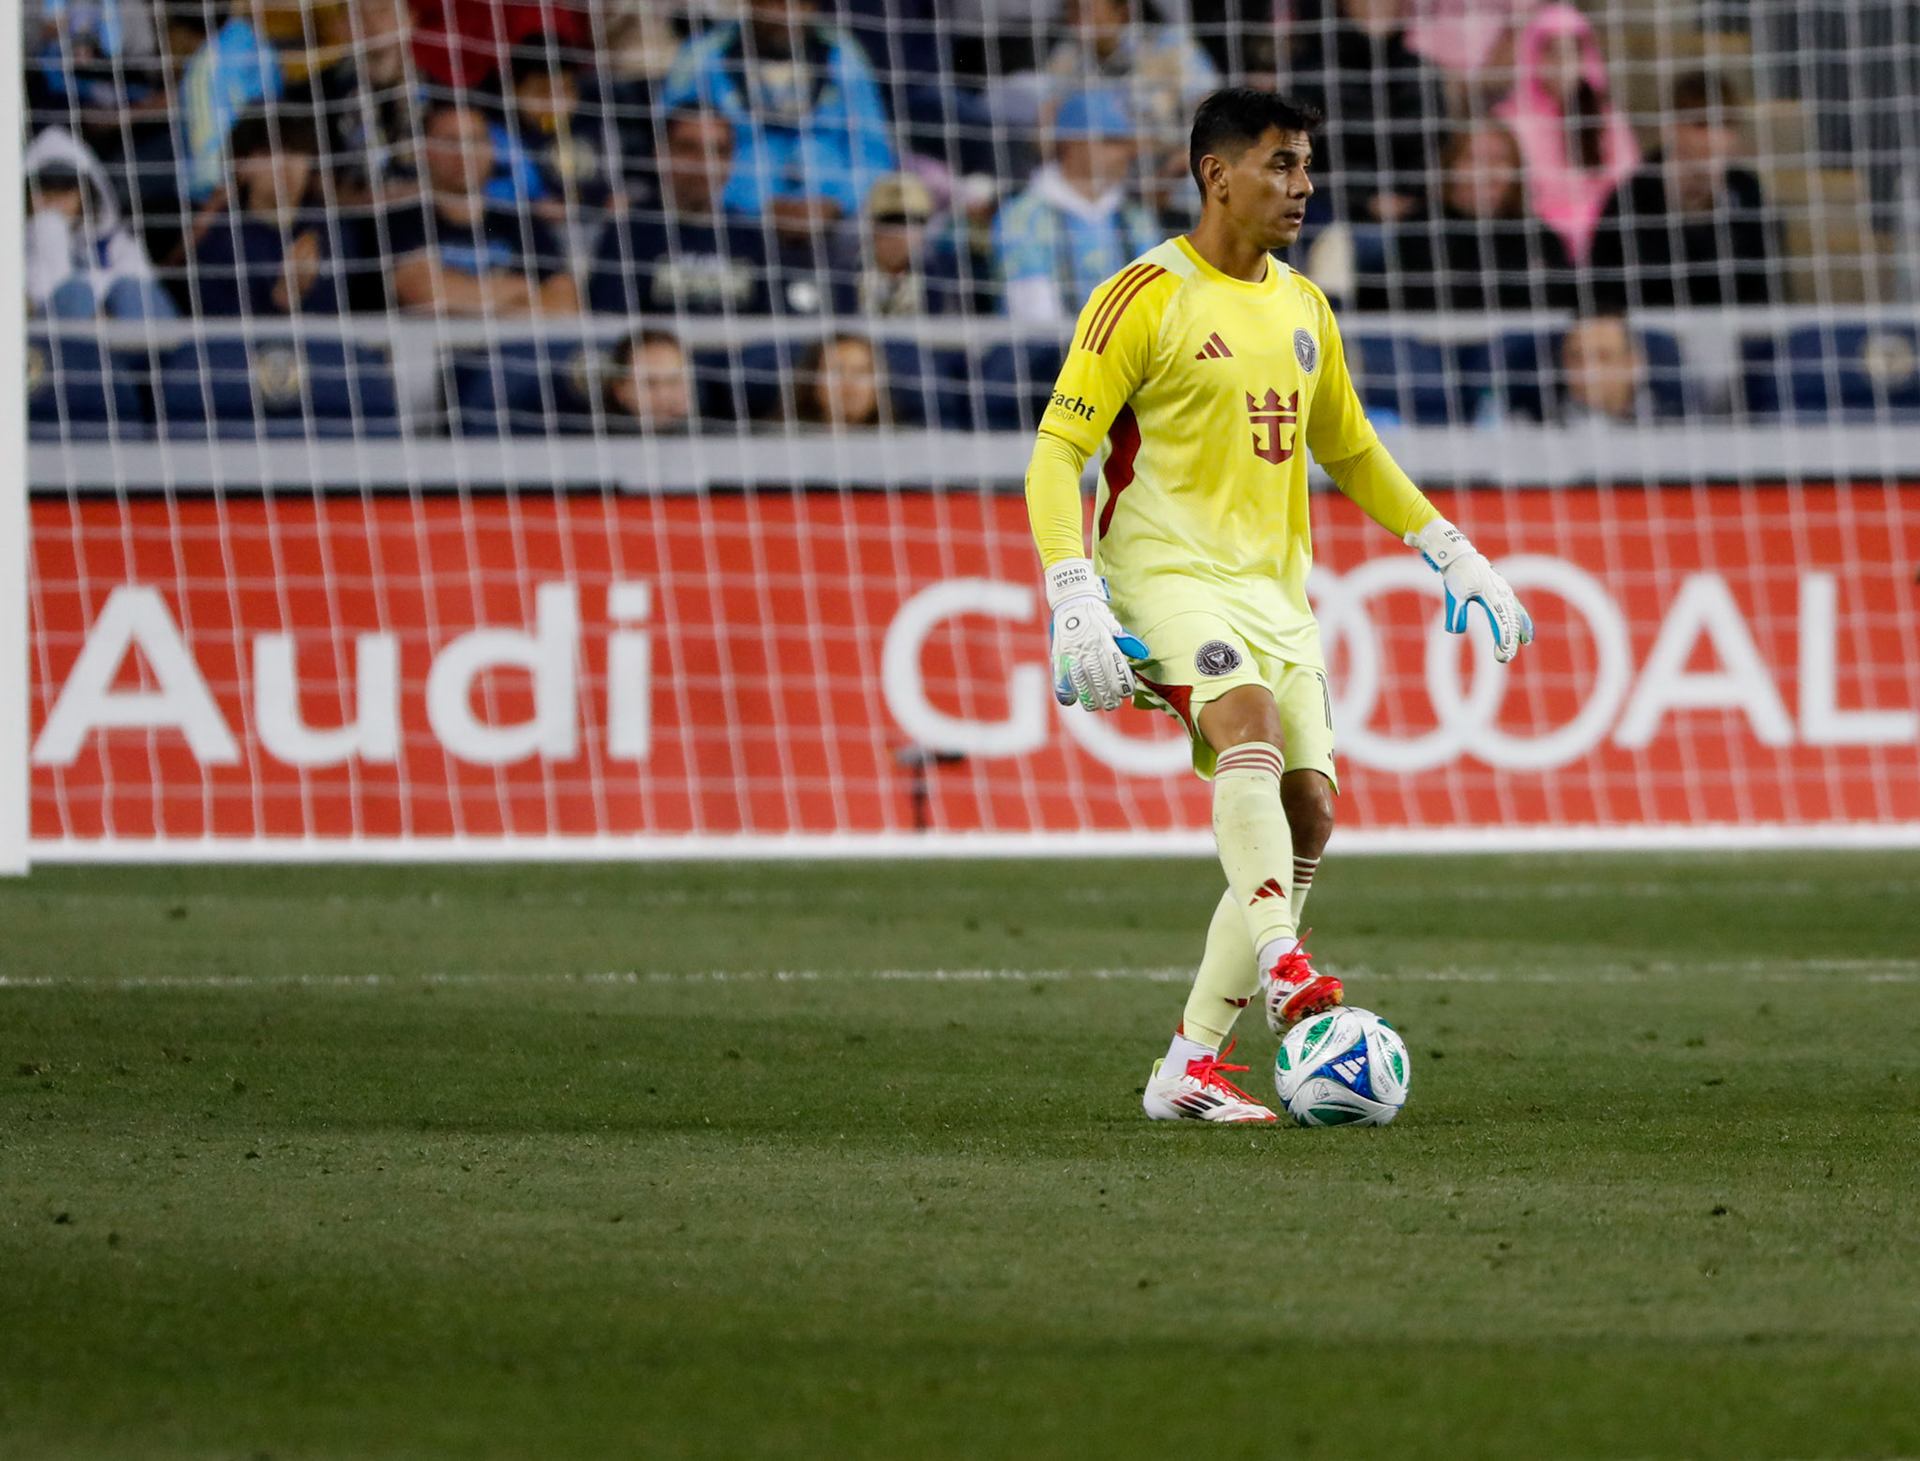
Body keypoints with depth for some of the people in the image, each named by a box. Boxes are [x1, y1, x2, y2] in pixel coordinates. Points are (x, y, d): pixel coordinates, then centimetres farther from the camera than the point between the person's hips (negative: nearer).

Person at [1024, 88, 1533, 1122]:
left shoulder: (1302, 307, 15)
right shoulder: (1146, 298, -7)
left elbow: (1349, 451, 28)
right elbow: (1056, 453, -11)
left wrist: (1454, 555, 22)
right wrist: (1074, 599, -23)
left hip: (1273, 585, 7)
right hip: (1167, 572, -7)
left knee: (1308, 809, -3)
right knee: (1248, 716, -34)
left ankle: (1192, 1065, 2)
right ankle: (1281, 964, -43)